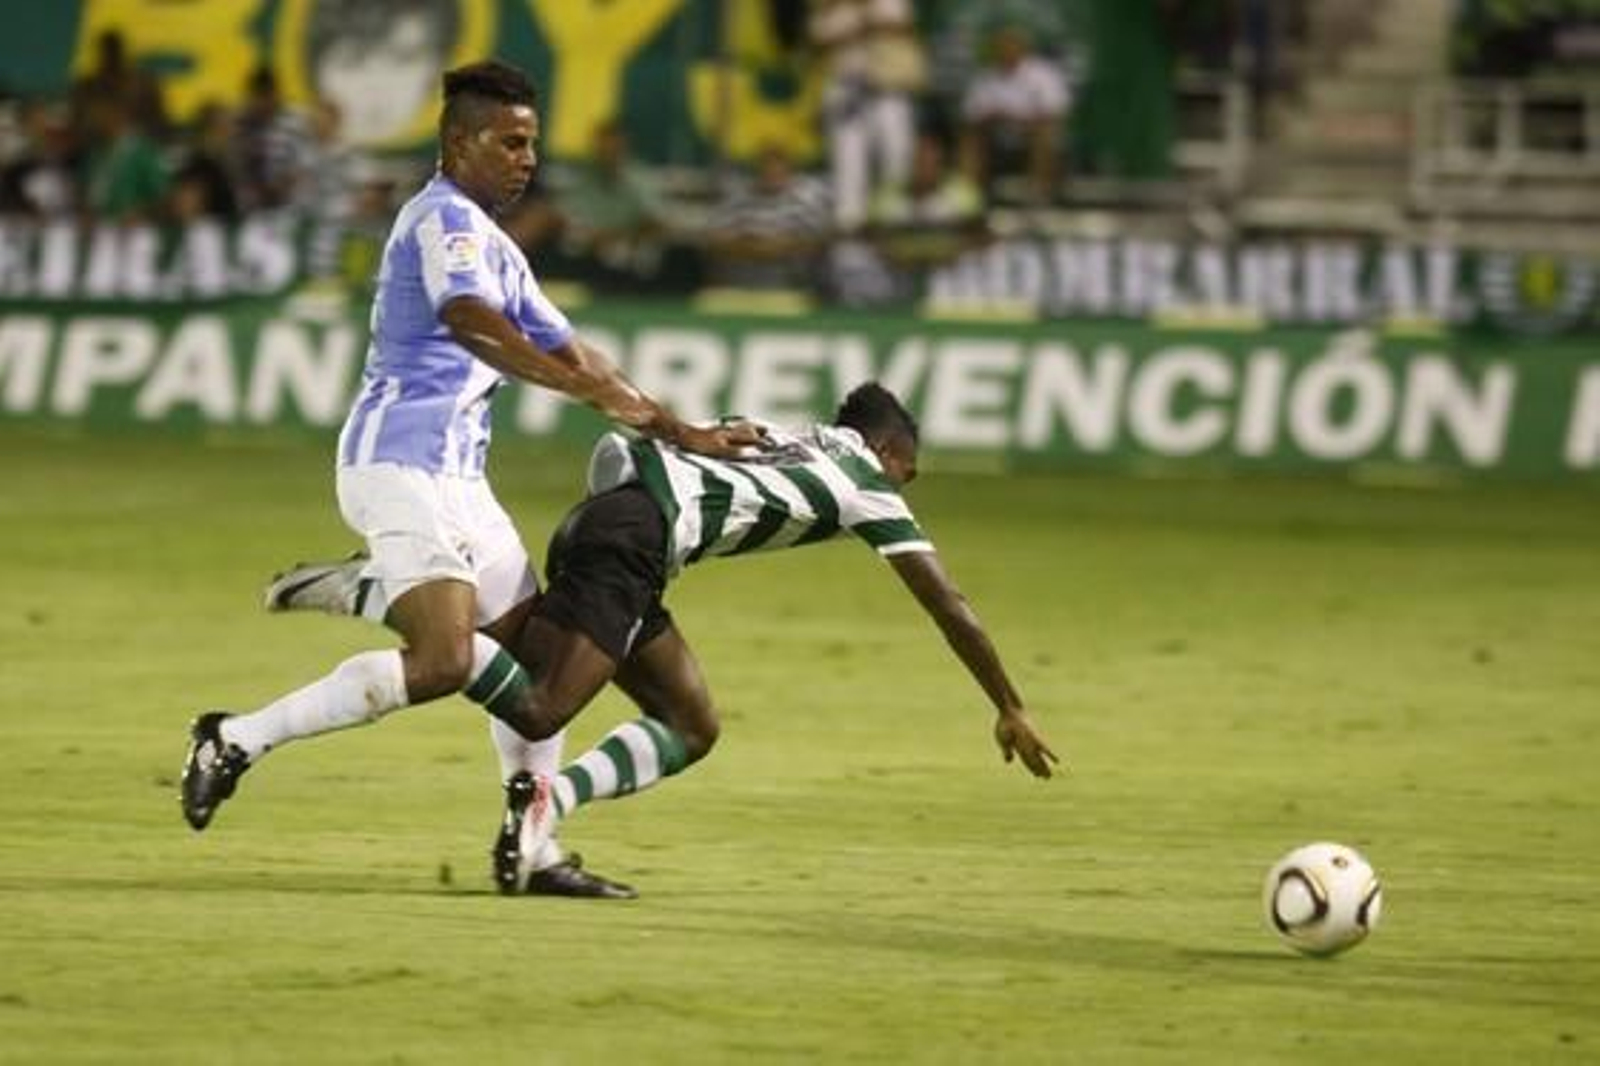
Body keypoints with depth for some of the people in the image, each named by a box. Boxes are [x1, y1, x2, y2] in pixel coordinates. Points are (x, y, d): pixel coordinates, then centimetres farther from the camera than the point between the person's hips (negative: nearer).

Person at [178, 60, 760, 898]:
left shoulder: (492, 245, 22)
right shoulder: (446, 219, -9)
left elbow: (564, 352, 27)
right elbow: (471, 322, -29)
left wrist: (681, 435, 21)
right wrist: (597, 392, -36)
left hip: (453, 476, 10)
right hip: (402, 465, -10)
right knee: (442, 661, -23)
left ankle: (534, 850, 15)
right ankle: (238, 740, -17)